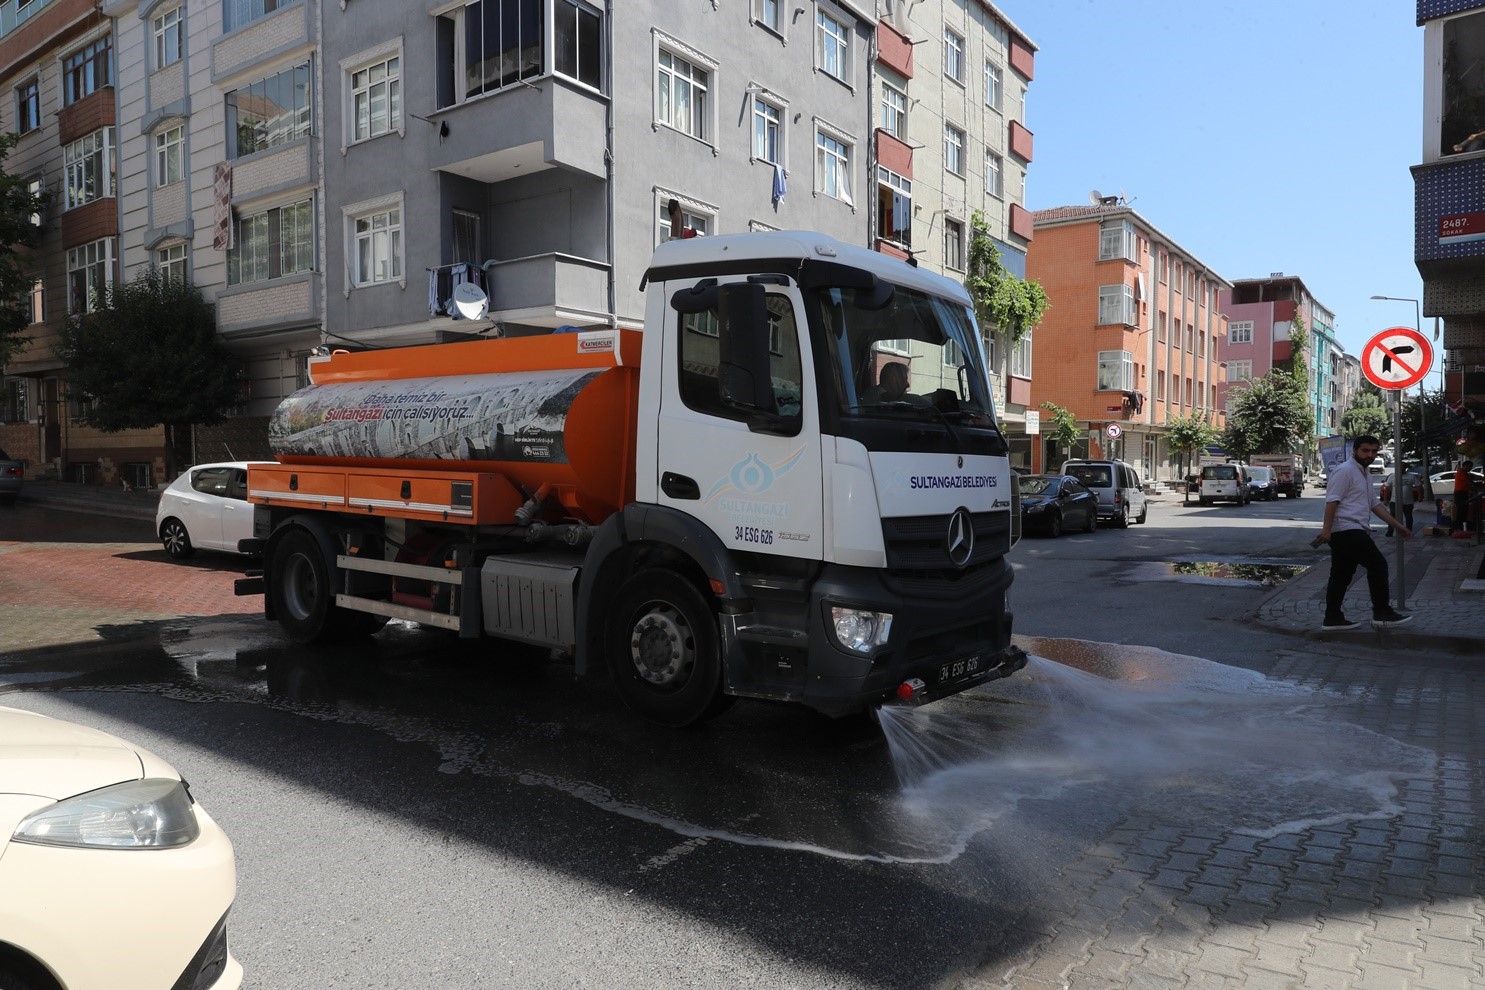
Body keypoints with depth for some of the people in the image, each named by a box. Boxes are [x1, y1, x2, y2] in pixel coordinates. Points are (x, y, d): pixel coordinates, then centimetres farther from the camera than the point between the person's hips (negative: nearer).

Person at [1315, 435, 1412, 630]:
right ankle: (1382, 613, 1)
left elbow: (1374, 504, 27)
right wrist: (1326, 529, -25)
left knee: (1341, 576, 9)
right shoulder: (1345, 471, -9)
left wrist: (1397, 525, 24)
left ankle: (1332, 618, 11)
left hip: (1352, 532, 10)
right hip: (1347, 529, -10)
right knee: (1378, 565, -6)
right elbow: (1332, 500, -18)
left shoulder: (1364, 474, 22)